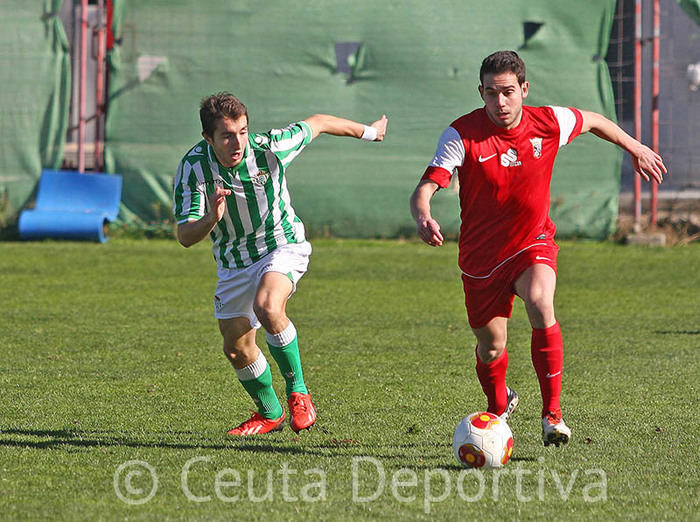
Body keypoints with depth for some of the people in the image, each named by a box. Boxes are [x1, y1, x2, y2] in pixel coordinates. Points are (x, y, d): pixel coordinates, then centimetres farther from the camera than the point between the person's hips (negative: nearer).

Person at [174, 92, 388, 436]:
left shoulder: (269, 147, -24)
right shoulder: (193, 167, -21)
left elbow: (318, 123, -5)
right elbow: (185, 237, -23)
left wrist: (368, 131, 11)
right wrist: (211, 220, -45)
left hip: (282, 245, -3)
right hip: (233, 261, 3)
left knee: (267, 307, -33)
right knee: (236, 349, 7)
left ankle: (297, 391, -14)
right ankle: (270, 414, 34)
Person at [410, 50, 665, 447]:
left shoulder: (550, 123, -11)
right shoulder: (463, 135, -19)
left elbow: (593, 121, 13)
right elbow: (424, 189, -27)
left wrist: (636, 149, 24)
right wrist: (424, 217, -50)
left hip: (533, 243, 0)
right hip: (481, 255, 0)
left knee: (540, 303, -31)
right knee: (491, 348, 7)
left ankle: (553, 414, -22)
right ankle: (499, 406, 44)